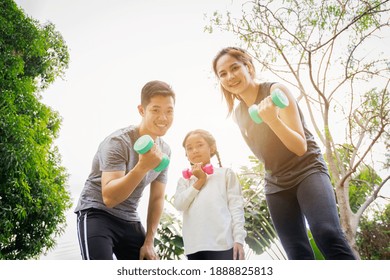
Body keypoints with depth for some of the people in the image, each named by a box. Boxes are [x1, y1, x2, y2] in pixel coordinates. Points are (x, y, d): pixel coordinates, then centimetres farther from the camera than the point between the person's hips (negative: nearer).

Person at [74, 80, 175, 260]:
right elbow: (109, 198, -28)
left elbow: (157, 198, 7)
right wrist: (142, 166, -41)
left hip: (130, 221, 7)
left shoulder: (164, 150, 3)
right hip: (97, 213, -7)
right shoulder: (119, 142, -18)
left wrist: (148, 241, 3)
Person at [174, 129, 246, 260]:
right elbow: (179, 204, 1)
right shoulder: (185, 180, 18)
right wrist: (199, 181, 0)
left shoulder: (225, 173, 9)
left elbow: (236, 206, 3)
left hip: (223, 244, -3)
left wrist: (238, 239, -7)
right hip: (195, 246, 3)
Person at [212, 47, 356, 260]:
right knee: (298, 255, -2)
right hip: (276, 185, 5)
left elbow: (300, 147, -18)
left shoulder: (276, 91, -10)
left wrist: (272, 119, -33)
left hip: (308, 171, -5)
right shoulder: (238, 113, 6)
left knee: (328, 236, -28)